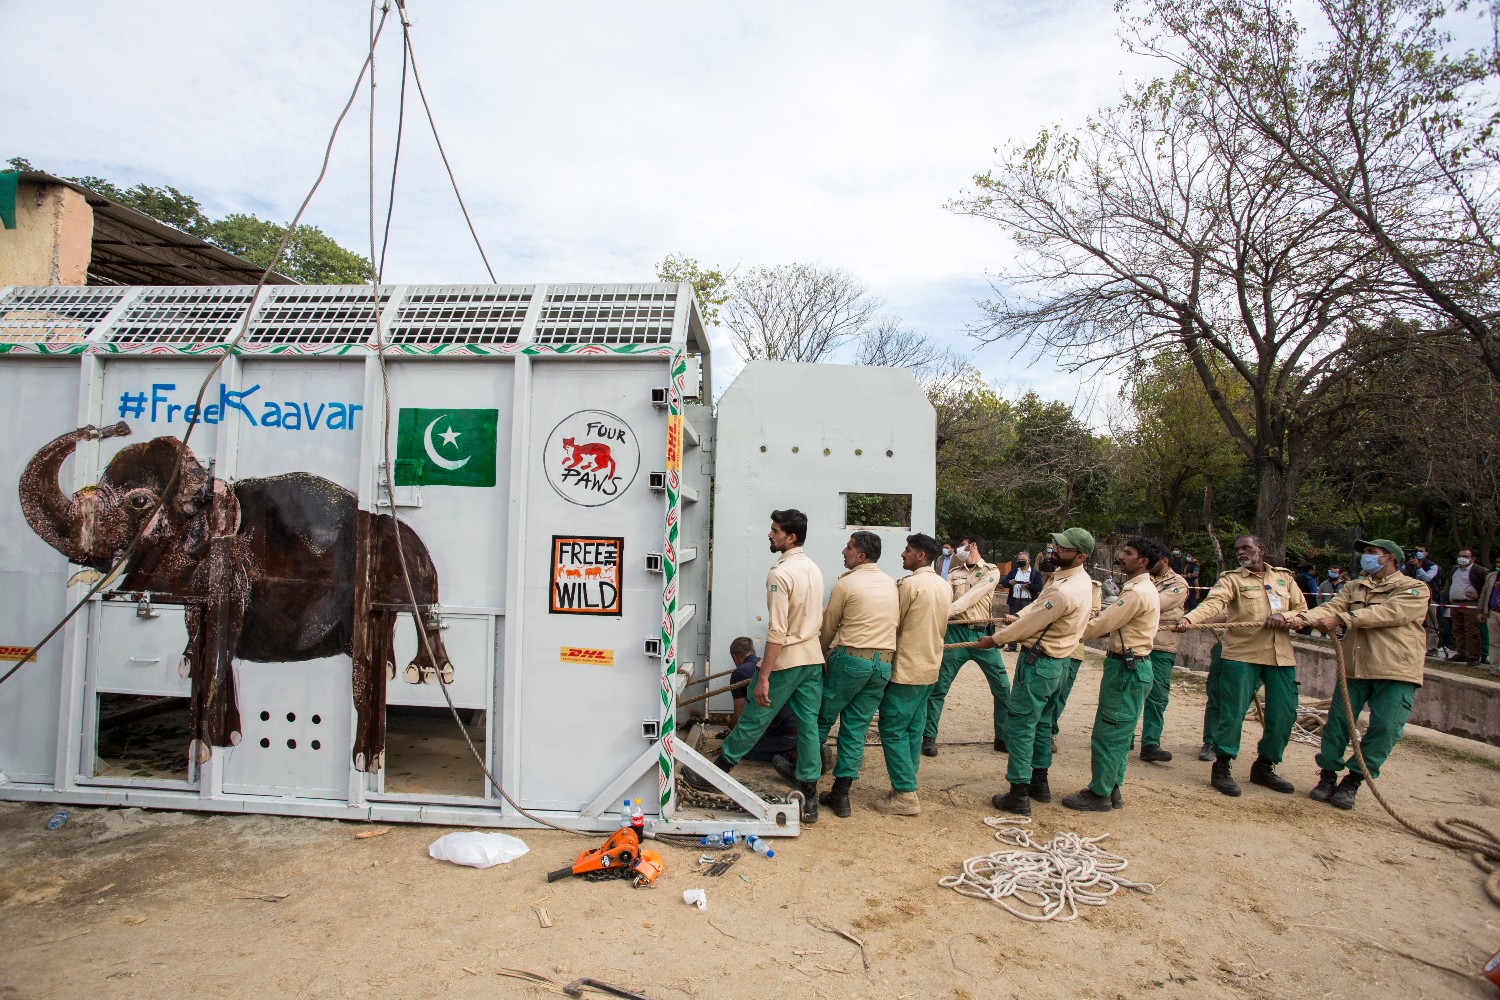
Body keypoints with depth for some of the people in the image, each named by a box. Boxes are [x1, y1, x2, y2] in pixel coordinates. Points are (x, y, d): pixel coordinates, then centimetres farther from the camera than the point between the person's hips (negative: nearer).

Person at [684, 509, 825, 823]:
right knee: (808, 726, 9)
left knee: (753, 721, 6)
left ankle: (716, 773, 23)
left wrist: (763, 677, -20)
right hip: (813, 659, 8)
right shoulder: (814, 569, 8)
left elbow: (777, 631, -22)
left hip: (786, 660, -8)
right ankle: (809, 799, 13)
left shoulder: (780, 574, -19)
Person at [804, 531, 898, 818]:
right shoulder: (891, 584, 12)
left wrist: (823, 653, 21)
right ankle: (841, 793, 10)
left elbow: (828, 626, 2)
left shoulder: (846, 583, -7)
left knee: (823, 717, 12)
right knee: (856, 727, 9)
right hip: (884, 663, 6)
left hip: (851, 658, -5)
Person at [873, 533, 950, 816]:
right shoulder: (945, 587, 9)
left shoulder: (908, 584, -16)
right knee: (913, 731, 14)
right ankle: (907, 786, 20)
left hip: (906, 669, -8)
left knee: (893, 731, -2)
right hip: (930, 666, 8)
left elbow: (893, 625, -8)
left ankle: (905, 796, -1)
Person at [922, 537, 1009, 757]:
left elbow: (973, 596, -13)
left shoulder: (991, 572, 3)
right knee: (938, 688, 0)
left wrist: (947, 611, -27)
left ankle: (1003, 738, 18)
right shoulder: (954, 573, 14)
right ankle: (929, 737, 11)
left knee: (1003, 689, 1)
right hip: (956, 632, 2)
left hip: (983, 634, -2)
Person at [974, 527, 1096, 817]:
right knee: (1040, 722, 21)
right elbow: (1039, 605, 15)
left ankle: (1019, 795, 2)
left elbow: (1032, 623, -18)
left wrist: (995, 639, -6)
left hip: (1039, 662, -10)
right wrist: (1017, 617, 4)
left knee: (1019, 725, -3)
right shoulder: (1081, 578, 5)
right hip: (1057, 661, 10)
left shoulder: (1064, 591, -27)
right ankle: (1039, 783, 33)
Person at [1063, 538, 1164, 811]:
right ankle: (1111, 790, 24)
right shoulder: (1144, 587, 15)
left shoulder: (1136, 592, -19)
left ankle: (1099, 794, 6)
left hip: (1127, 668, -10)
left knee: (1108, 733, -3)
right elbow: (1111, 622, 13)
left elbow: (1101, 625, -20)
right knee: (1119, 733, 16)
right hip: (1132, 666, 10)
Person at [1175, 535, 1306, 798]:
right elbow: (1213, 603, -17)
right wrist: (1188, 618, -37)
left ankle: (1264, 767, 25)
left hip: (1281, 656, 4)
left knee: (1284, 714, 6)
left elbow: (1302, 609, 16)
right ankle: (1221, 768, 7)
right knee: (1233, 711, -6)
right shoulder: (1232, 579, 0)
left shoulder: (1284, 577, 14)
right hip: (1242, 654, -4)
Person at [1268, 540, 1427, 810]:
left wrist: (1340, 619, -27)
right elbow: (1331, 607, -2)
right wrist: (1298, 618, -22)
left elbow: (1387, 613, -17)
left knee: (1385, 728, -6)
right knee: (1338, 720, 0)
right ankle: (1327, 775, 14)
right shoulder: (1355, 587, 16)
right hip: (1355, 667, 4)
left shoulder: (1415, 589, 1)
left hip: (1397, 670, -4)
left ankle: (1352, 782, 7)